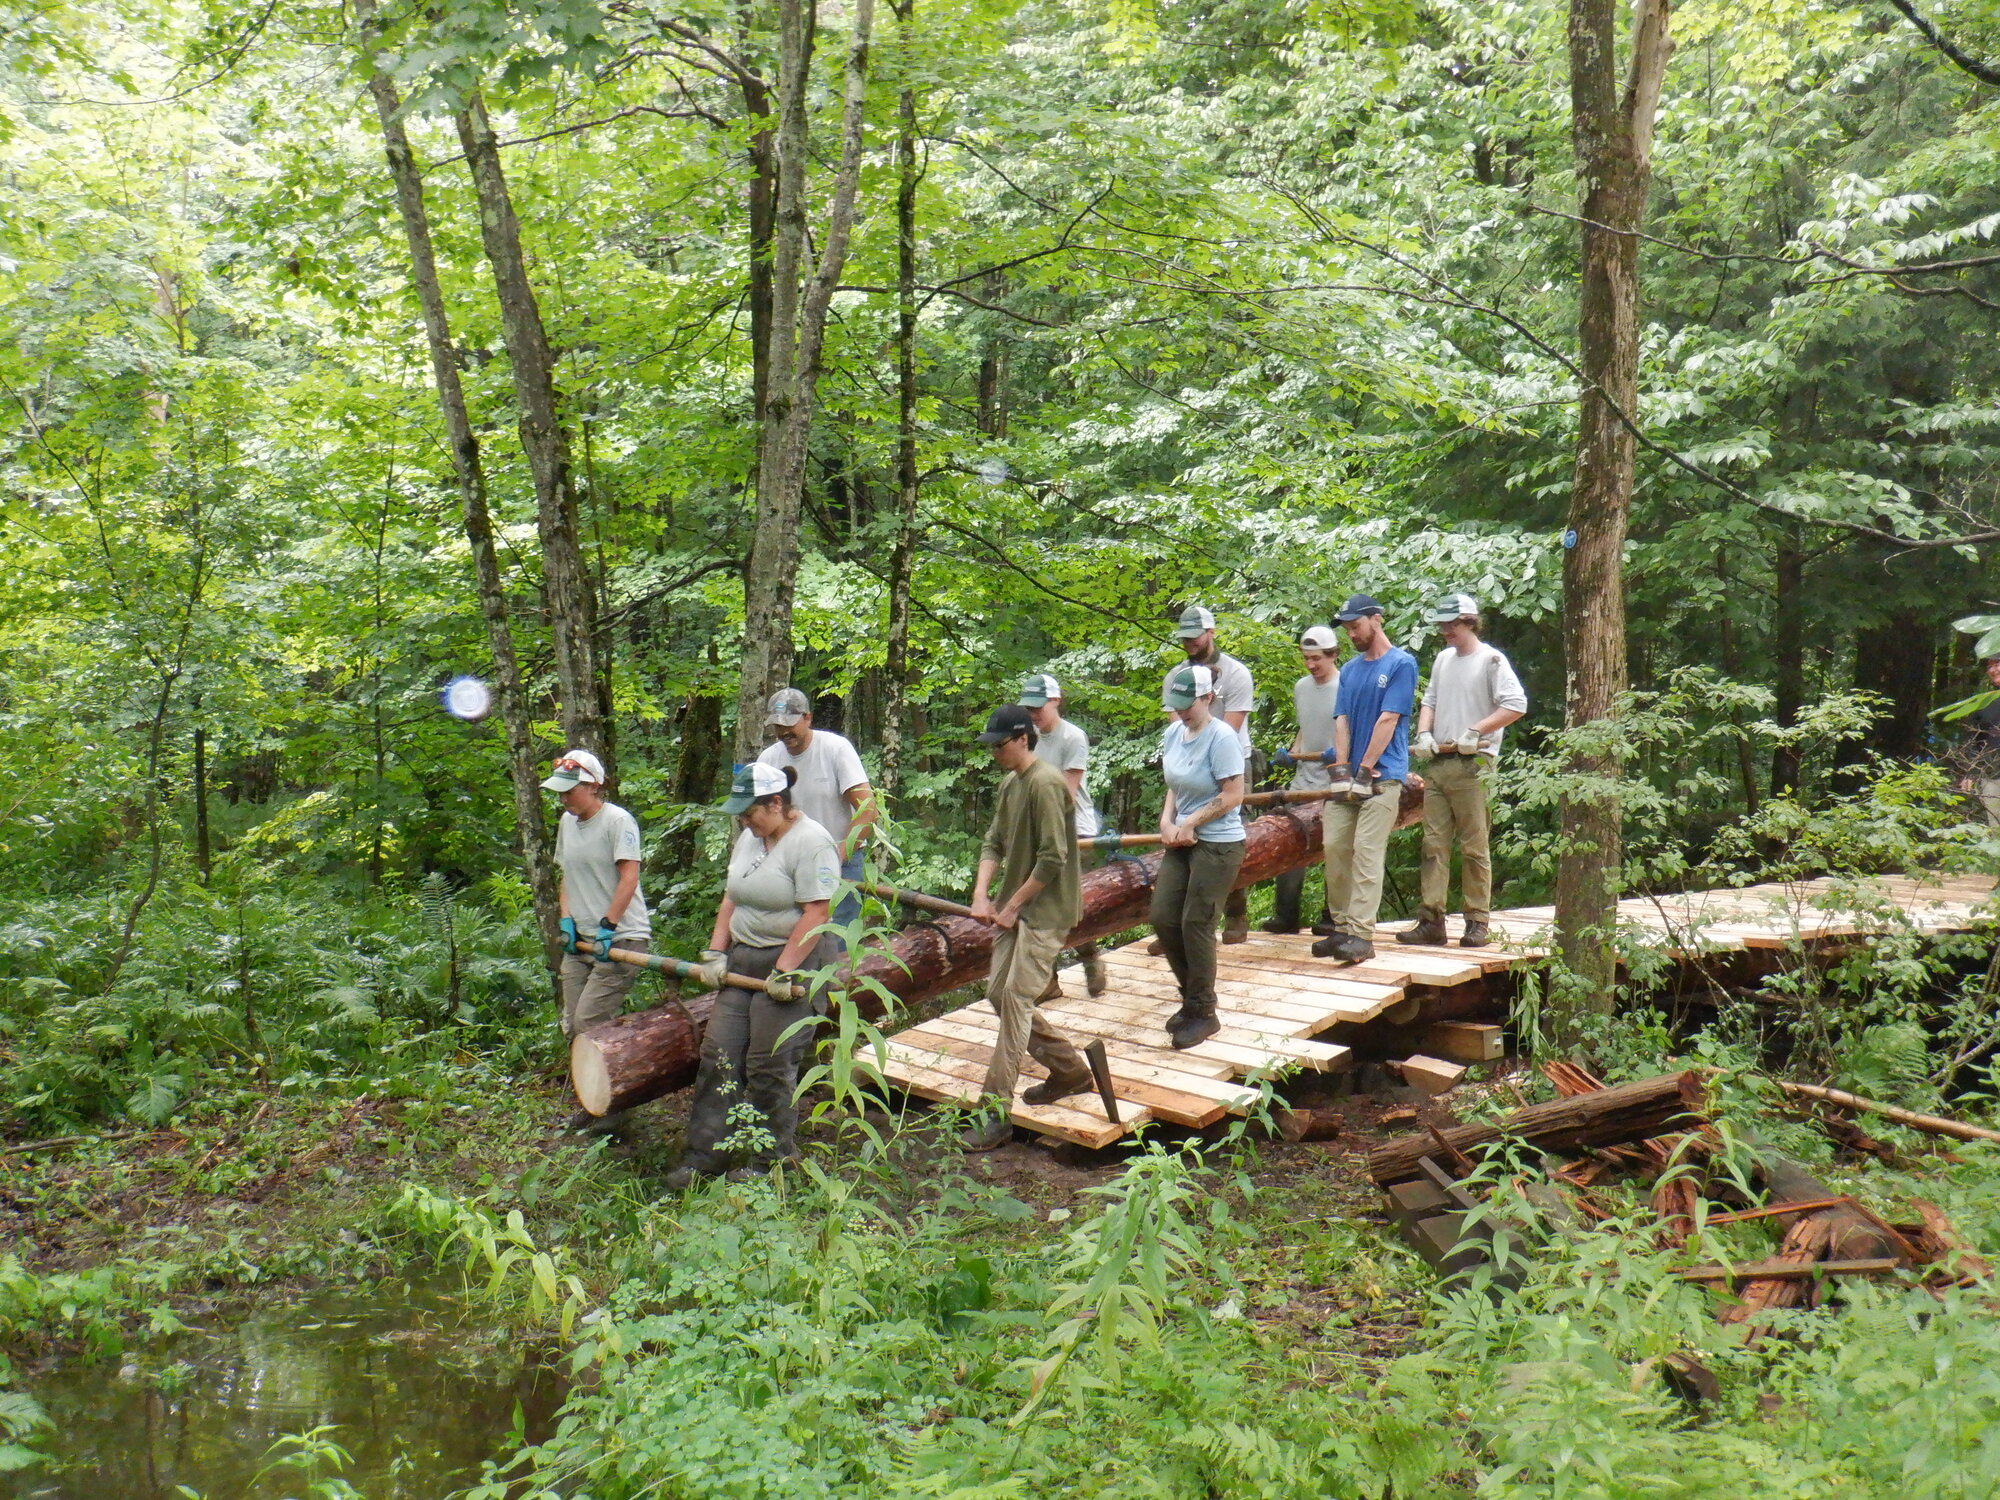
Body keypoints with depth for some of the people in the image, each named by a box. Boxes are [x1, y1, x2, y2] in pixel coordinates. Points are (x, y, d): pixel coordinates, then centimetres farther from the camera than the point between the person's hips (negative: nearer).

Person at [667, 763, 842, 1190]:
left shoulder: (811, 842, -15)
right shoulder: (749, 839, 13)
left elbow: (815, 915, -20)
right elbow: (731, 899, 16)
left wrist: (784, 971, -21)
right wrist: (715, 952, 5)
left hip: (795, 962, -8)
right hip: (743, 959, 8)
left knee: (769, 1066, -4)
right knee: (719, 1054, 3)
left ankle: (770, 1158, 11)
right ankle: (708, 1153, 9)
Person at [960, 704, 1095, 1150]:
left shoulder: (1045, 784, -18)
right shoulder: (1009, 783, 11)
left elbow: (1053, 859, -22)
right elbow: (993, 842, 12)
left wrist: (1013, 906, -15)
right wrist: (981, 895, -3)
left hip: (1046, 911, -10)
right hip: (1016, 908, 10)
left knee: (1016, 998, -12)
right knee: (998, 992, 11)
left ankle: (996, 1113, -10)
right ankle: (1070, 1069, 26)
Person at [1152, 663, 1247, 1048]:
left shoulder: (1221, 737, -16)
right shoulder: (1173, 734, 6)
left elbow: (1233, 795, -17)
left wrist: (1190, 824, -13)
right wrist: (1166, 820, -2)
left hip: (1218, 843, -7)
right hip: (1181, 842, 7)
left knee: (1195, 924, -5)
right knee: (1163, 918, 3)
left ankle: (1203, 1013, 9)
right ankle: (1192, 998, 22)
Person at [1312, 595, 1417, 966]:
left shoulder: (1401, 664, -3)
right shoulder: (1349, 670, 17)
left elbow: (1388, 720, -10)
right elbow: (1341, 720, 11)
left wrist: (1366, 769, -13)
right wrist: (1341, 768, -2)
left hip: (1382, 775, -6)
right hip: (1349, 774, 6)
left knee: (1366, 851, -12)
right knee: (1334, 846, 2)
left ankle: (1362, 935, -12)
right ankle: (1342, 927, 11)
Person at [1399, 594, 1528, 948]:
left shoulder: (1491, 660, -3)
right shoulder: (1442, 659, 18)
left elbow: (1516, 705, -12)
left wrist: (1475, 731, -16)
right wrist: (1424, 733, 2)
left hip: (1471, 764, -6)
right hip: (1437, 764, 7)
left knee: (1474, 847, -3)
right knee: (1434, 844, 4)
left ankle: (1478, 922, 4)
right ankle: (1431, 921, 5)